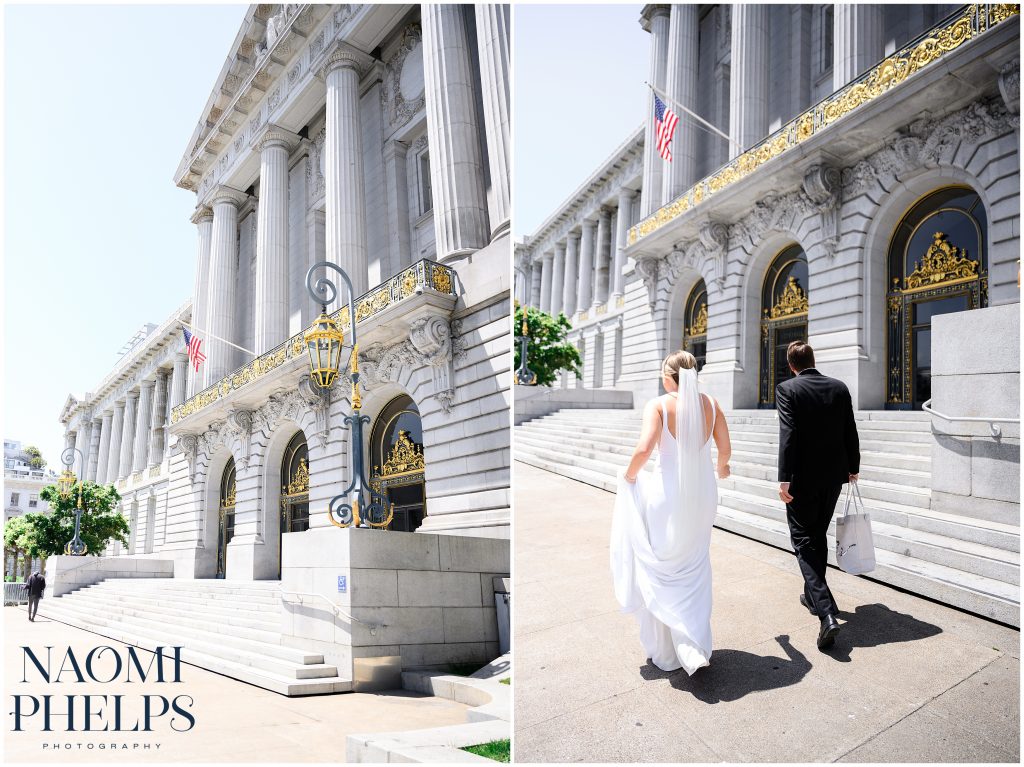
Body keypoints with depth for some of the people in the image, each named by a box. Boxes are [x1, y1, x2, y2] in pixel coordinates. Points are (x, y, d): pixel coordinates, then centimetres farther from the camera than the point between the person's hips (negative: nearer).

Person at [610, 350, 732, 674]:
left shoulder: (658, 405, -11)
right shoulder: (709, 404, 2)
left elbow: (644, 448, -23)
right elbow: (725, 448, 7)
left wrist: (630, 474, -4)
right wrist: (722, 468, 30)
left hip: (667, 491, -4)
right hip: (703, 490, 4)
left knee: (660, 570, 12)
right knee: (694, 570, 20)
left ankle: (664, 651, 17)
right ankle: (694, 645, 18)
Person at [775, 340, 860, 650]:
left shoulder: (787, 390, -11)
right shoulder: (839, 388, 3)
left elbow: (788, 436, -19)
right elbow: (851, 433, 7)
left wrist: (784, 479, -20)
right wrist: (853, 468, 20)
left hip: (803, 477, -5)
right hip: (834, 475, 5)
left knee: (804, 540, -2)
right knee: (818, 536, 21)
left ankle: (826, 611, -17)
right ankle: (813, 595, 36)